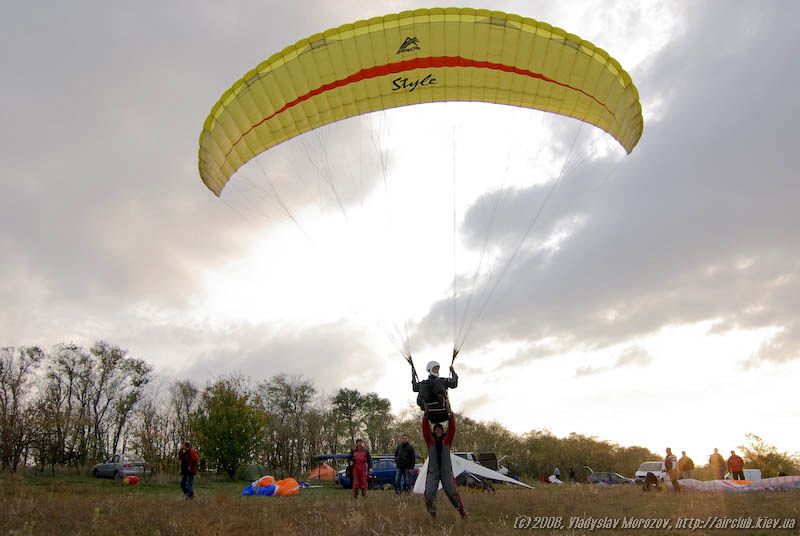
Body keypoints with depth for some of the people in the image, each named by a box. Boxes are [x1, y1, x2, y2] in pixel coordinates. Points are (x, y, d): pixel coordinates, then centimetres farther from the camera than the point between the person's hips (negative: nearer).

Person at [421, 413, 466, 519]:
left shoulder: (447, 440, 5)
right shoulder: (430, 440, 4)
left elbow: (452, 429, -7)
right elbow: (425, 429, -7)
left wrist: (451, 417, -12)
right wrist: (425, 418, -12)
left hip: (446, 471, 0)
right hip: (432, 471, 0)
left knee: (452, 492, 0)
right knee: (429, 494, -9)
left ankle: (462, 512, 13)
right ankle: (432, 514, 6)